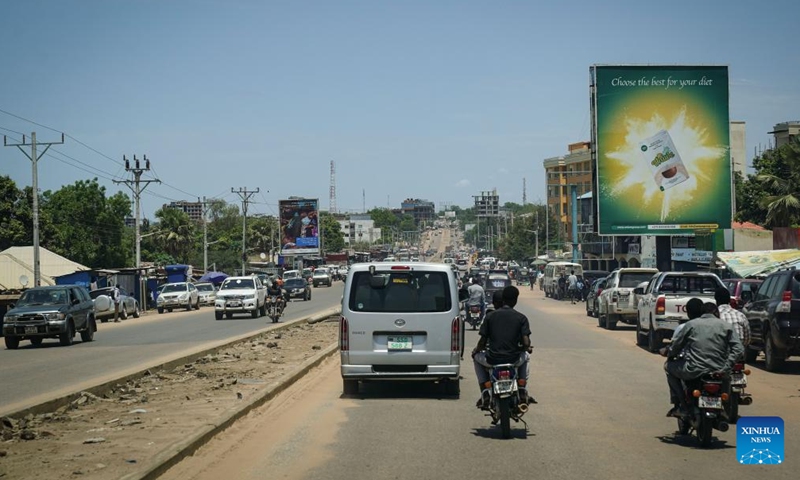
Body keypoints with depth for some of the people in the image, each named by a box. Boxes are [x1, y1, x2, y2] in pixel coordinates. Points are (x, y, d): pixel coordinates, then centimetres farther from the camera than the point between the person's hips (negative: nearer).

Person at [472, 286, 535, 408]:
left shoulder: (491, 316, 1)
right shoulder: (521, 318, -1)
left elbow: (483, 342, 0)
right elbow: (526, 343, -8)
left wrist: (476, 350, 22)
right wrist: (528, 349, 16)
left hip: (493, 359, -1)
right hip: (514, 359, 1)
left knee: (477, 357, 33)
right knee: (525, 356, 36)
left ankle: (485, 394, 18)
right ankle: (523, 391, 25)